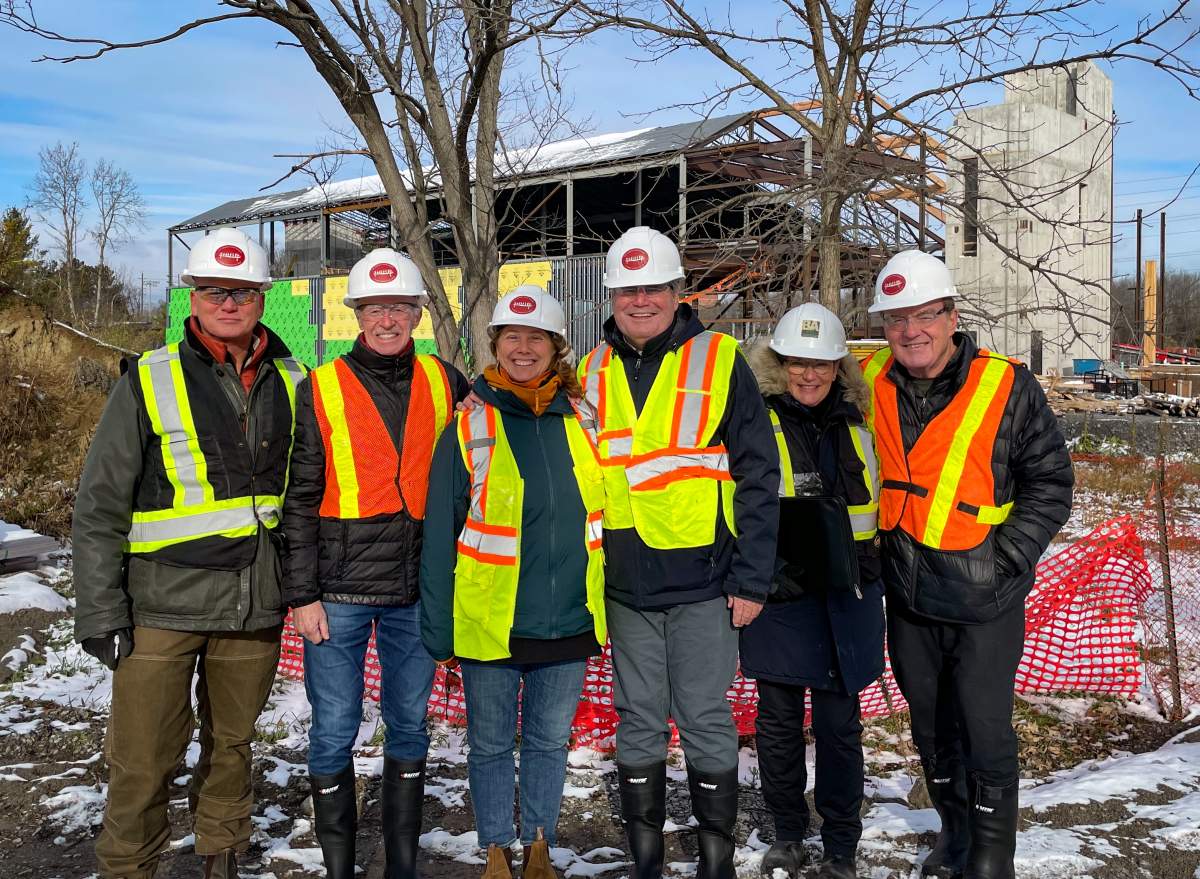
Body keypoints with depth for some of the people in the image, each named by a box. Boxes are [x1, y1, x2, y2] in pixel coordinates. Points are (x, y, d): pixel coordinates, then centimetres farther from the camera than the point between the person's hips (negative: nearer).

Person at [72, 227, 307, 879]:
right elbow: (98, 507, -4)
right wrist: (100, 611, -7)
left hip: (255, 606, 3)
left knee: (232, 744, 17)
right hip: (163, 606, -3)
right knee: (144, 762, 2)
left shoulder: (291, 385, 6)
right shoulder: (149, 383, -4)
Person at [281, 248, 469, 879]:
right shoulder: (322, 388, -2)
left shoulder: (444, 382, 6)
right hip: (340, 590, -2)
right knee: (334, 731, 5)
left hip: (417, 589, 3)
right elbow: (300, 500, -3)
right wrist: (302, 594, -6)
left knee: (408, 725, 12)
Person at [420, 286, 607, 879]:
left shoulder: (584, 420, 2)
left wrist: (611, 606, 10)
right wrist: (439, 632, -6)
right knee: (491, 743, 12)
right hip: (489, 625, -2)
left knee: (550, 740, 16)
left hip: (569, 622, 3)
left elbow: (608, 513, 11)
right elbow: (439, 537, -5)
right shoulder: (469, 428, -6)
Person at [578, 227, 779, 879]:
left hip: (703, 584, -3)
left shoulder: (719, 361, -3)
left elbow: (757, 476, -5)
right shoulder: (593, 372, 8)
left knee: (707, 725, 6)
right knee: (638, 724, 13)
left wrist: (751, 579, -9)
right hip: (624, 587, 4)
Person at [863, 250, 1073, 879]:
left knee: (984, 728, 2)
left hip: (984, 598, -4)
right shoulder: (870, 383, -1)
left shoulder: (1007, 386, -10)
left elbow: (1049, 480, -4)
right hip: (907, 596, 4)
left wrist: (1006, 560, -11)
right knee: (931, 727, 18)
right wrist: (871, 547, 8)